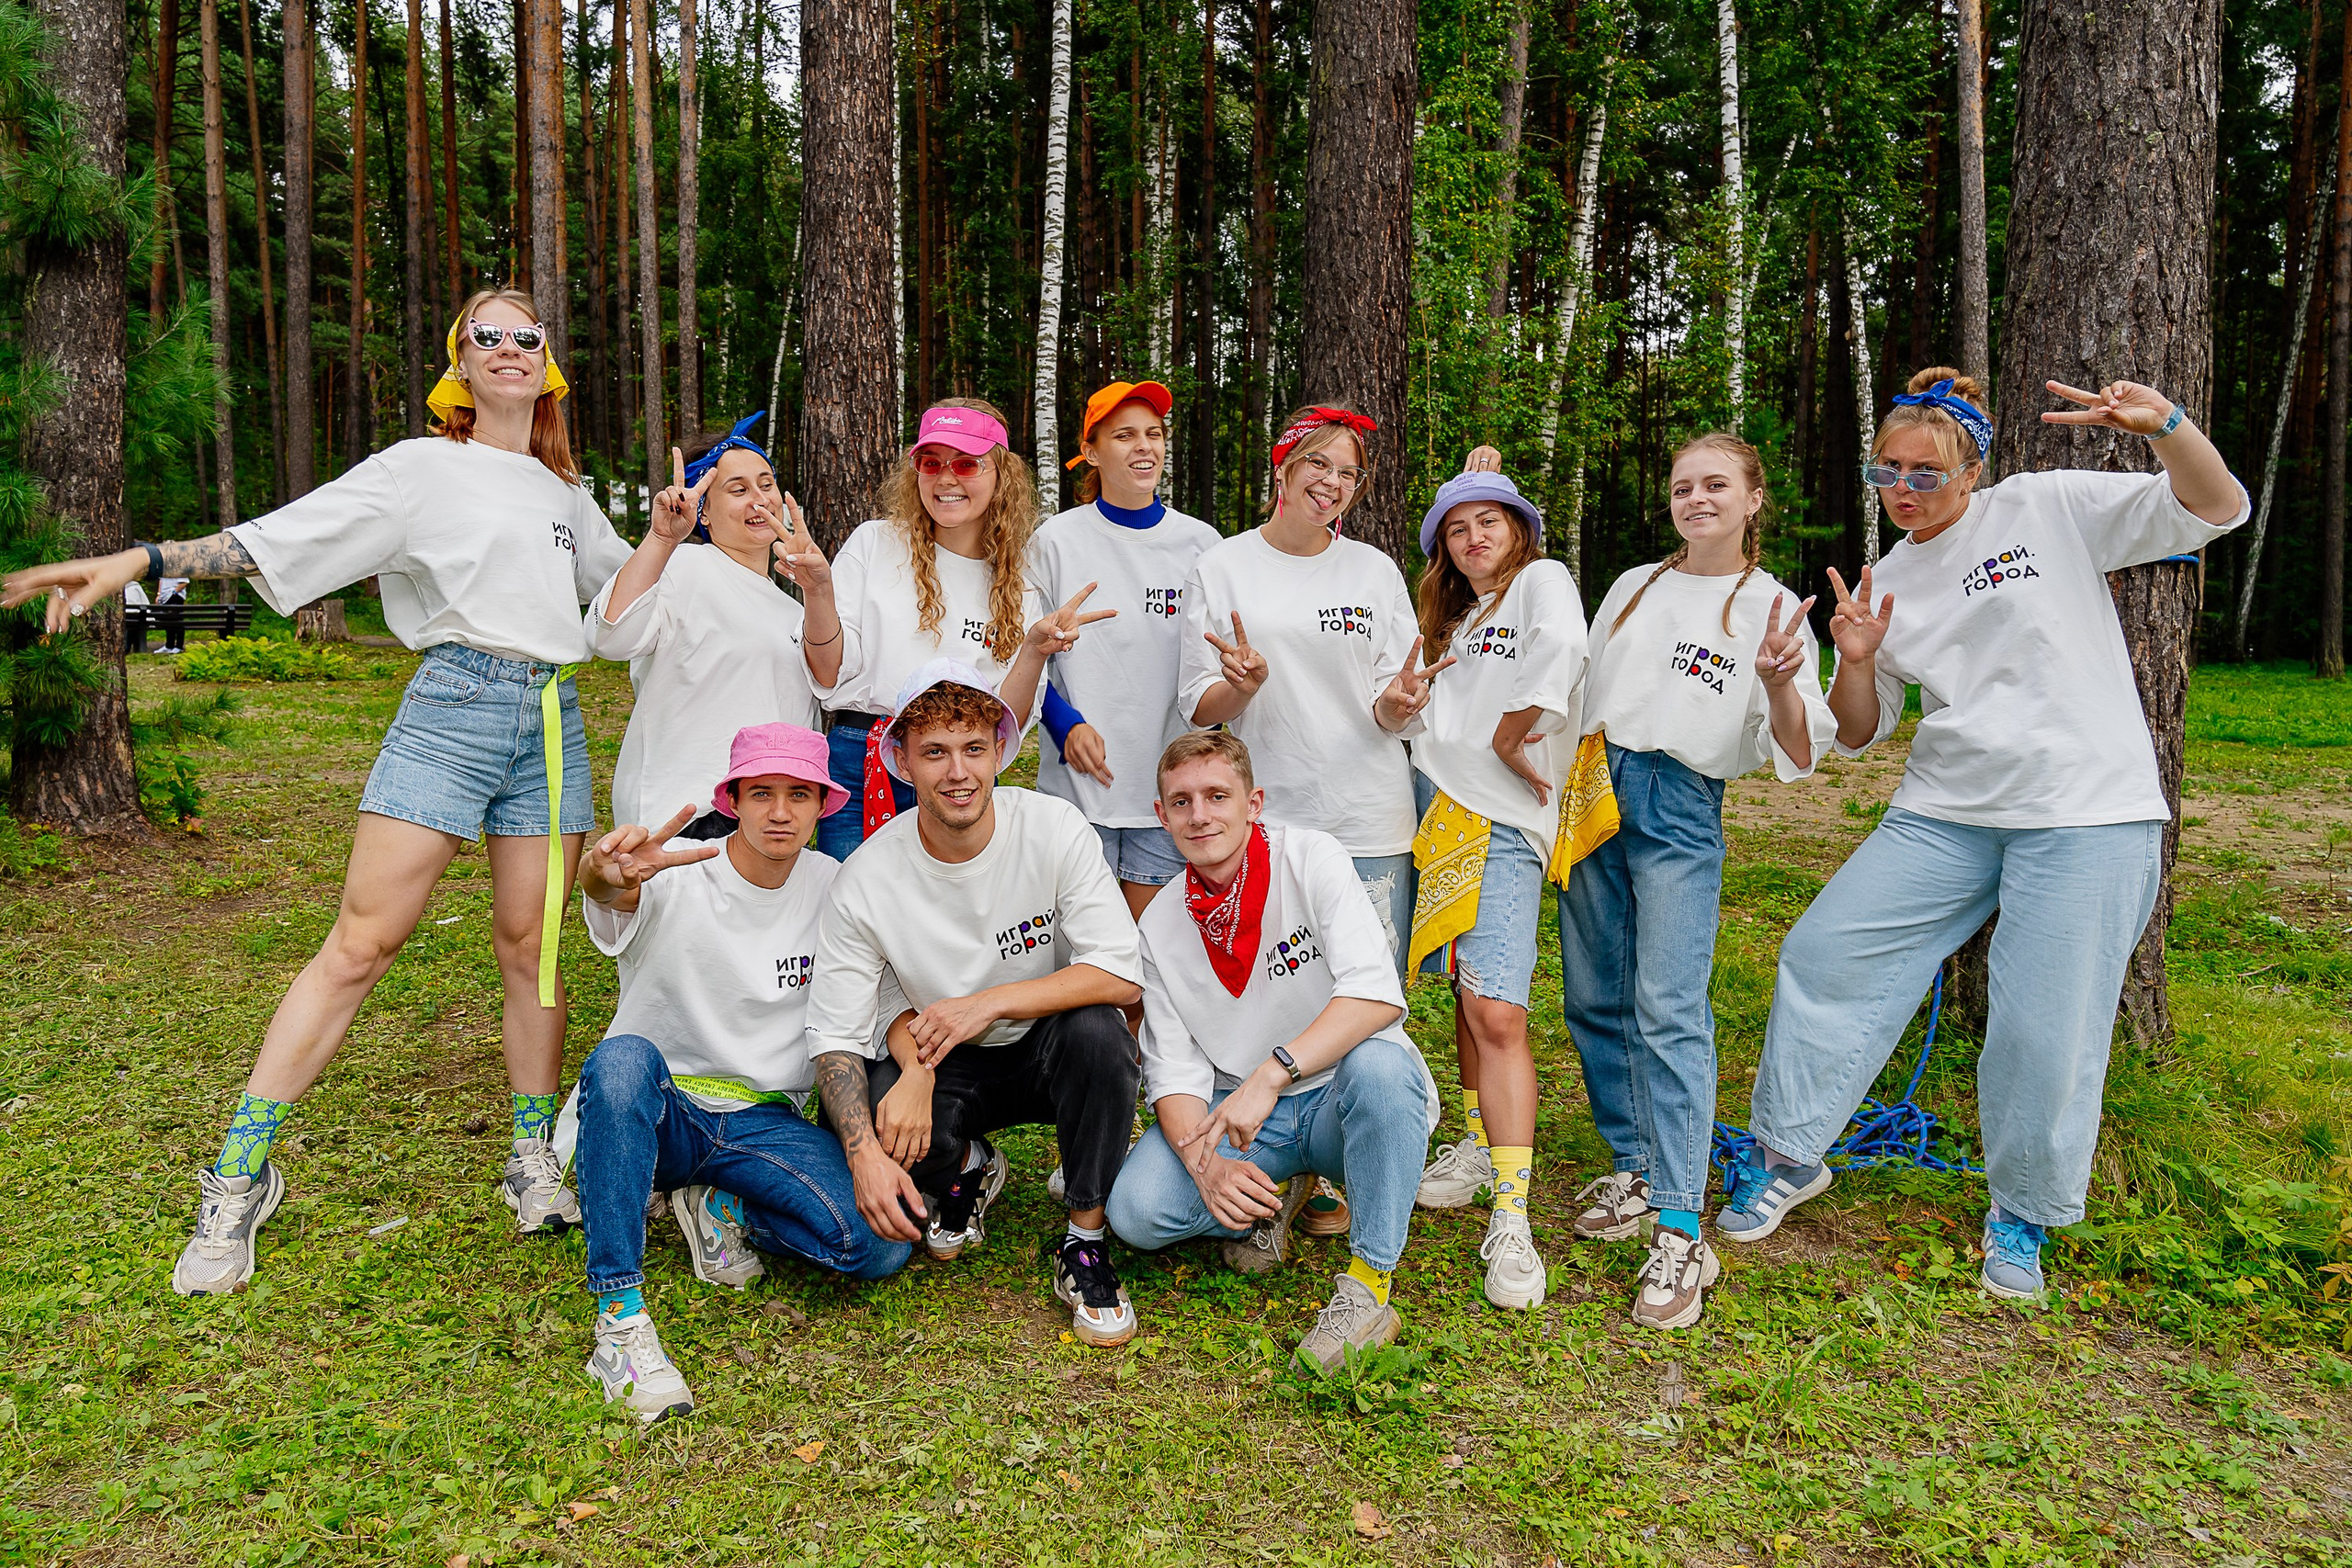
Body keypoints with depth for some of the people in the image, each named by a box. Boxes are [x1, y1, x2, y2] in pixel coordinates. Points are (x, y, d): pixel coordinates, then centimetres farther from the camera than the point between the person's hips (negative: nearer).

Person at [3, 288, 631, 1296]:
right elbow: (279, 536, -1)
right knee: (360, 942, -8)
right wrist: (139, 560, -10)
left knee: (530, 944, 4)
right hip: (453, 706, -4)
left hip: (553, 721, 4)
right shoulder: (423, 467, 6)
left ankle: (534, 1158, 16)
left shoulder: (566, 492, 21)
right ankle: (240, 1176, 1)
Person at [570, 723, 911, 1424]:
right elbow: (604, 892, -36)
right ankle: (618, 1316, -30)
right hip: (655, 1112, -2)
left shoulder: (835, 888, 1)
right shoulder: (672, 874, -12)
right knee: (622, 1060, -39)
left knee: (880, 1246, -24)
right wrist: (608, 876, -62)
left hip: (768, 1123, 2)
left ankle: (724, 1208, 4)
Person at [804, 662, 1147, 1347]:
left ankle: (1084, 1242, -11)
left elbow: (1121, 976, -22)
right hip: (943, 1066, 1)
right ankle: (967, 1170, 9)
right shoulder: (868, 879, -16)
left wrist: (989, 1003, -31)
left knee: (1096, 1030, -34)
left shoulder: (1054, 829, -18)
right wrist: (866, 1155, -32)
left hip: (1047, 1052, 0)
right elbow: (835, 1037, -15)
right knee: (875, 1116, -30)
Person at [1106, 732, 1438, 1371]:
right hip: (1236, 1113, 3)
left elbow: (1378, 994, -27)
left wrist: (1269, 1075, -37)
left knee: (1380, 1063, -38)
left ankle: (1369, 1284, -22)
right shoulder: (1161, 923, -1)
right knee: (1136, 1210, -21)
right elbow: (1174, 1071, -4)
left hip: (1343, 1101, -3)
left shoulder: (1312, 859, -13)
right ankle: (1274, 1194, 9)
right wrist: (1206, 1166, -25)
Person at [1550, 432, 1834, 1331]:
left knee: (1669, 1010, -15)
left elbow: (1799, 757, -5)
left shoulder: (1770, 607, 3)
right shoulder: (1633, 585, 16)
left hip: (1682, 807, -5)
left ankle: (1679, 1234, -14)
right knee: (1593, 1000, 7)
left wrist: (1779, 685, -24)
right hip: (1593, 791, 5)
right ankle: (1634, 1170, 24)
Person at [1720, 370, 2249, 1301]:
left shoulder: (2051, 508, 0)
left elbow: (2217, 509, -5)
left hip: (2087, 817, -4)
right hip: (1945, 814, 4)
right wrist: (1856, 661, -7)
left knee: (2048, 1032, -5)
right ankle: (1788, 1156, 15)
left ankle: (2022, 1216, 20)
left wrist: (2165, 424, -23)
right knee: (1825, 954, -2)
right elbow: (1859, 734, 13)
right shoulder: (1886, 585, 10)